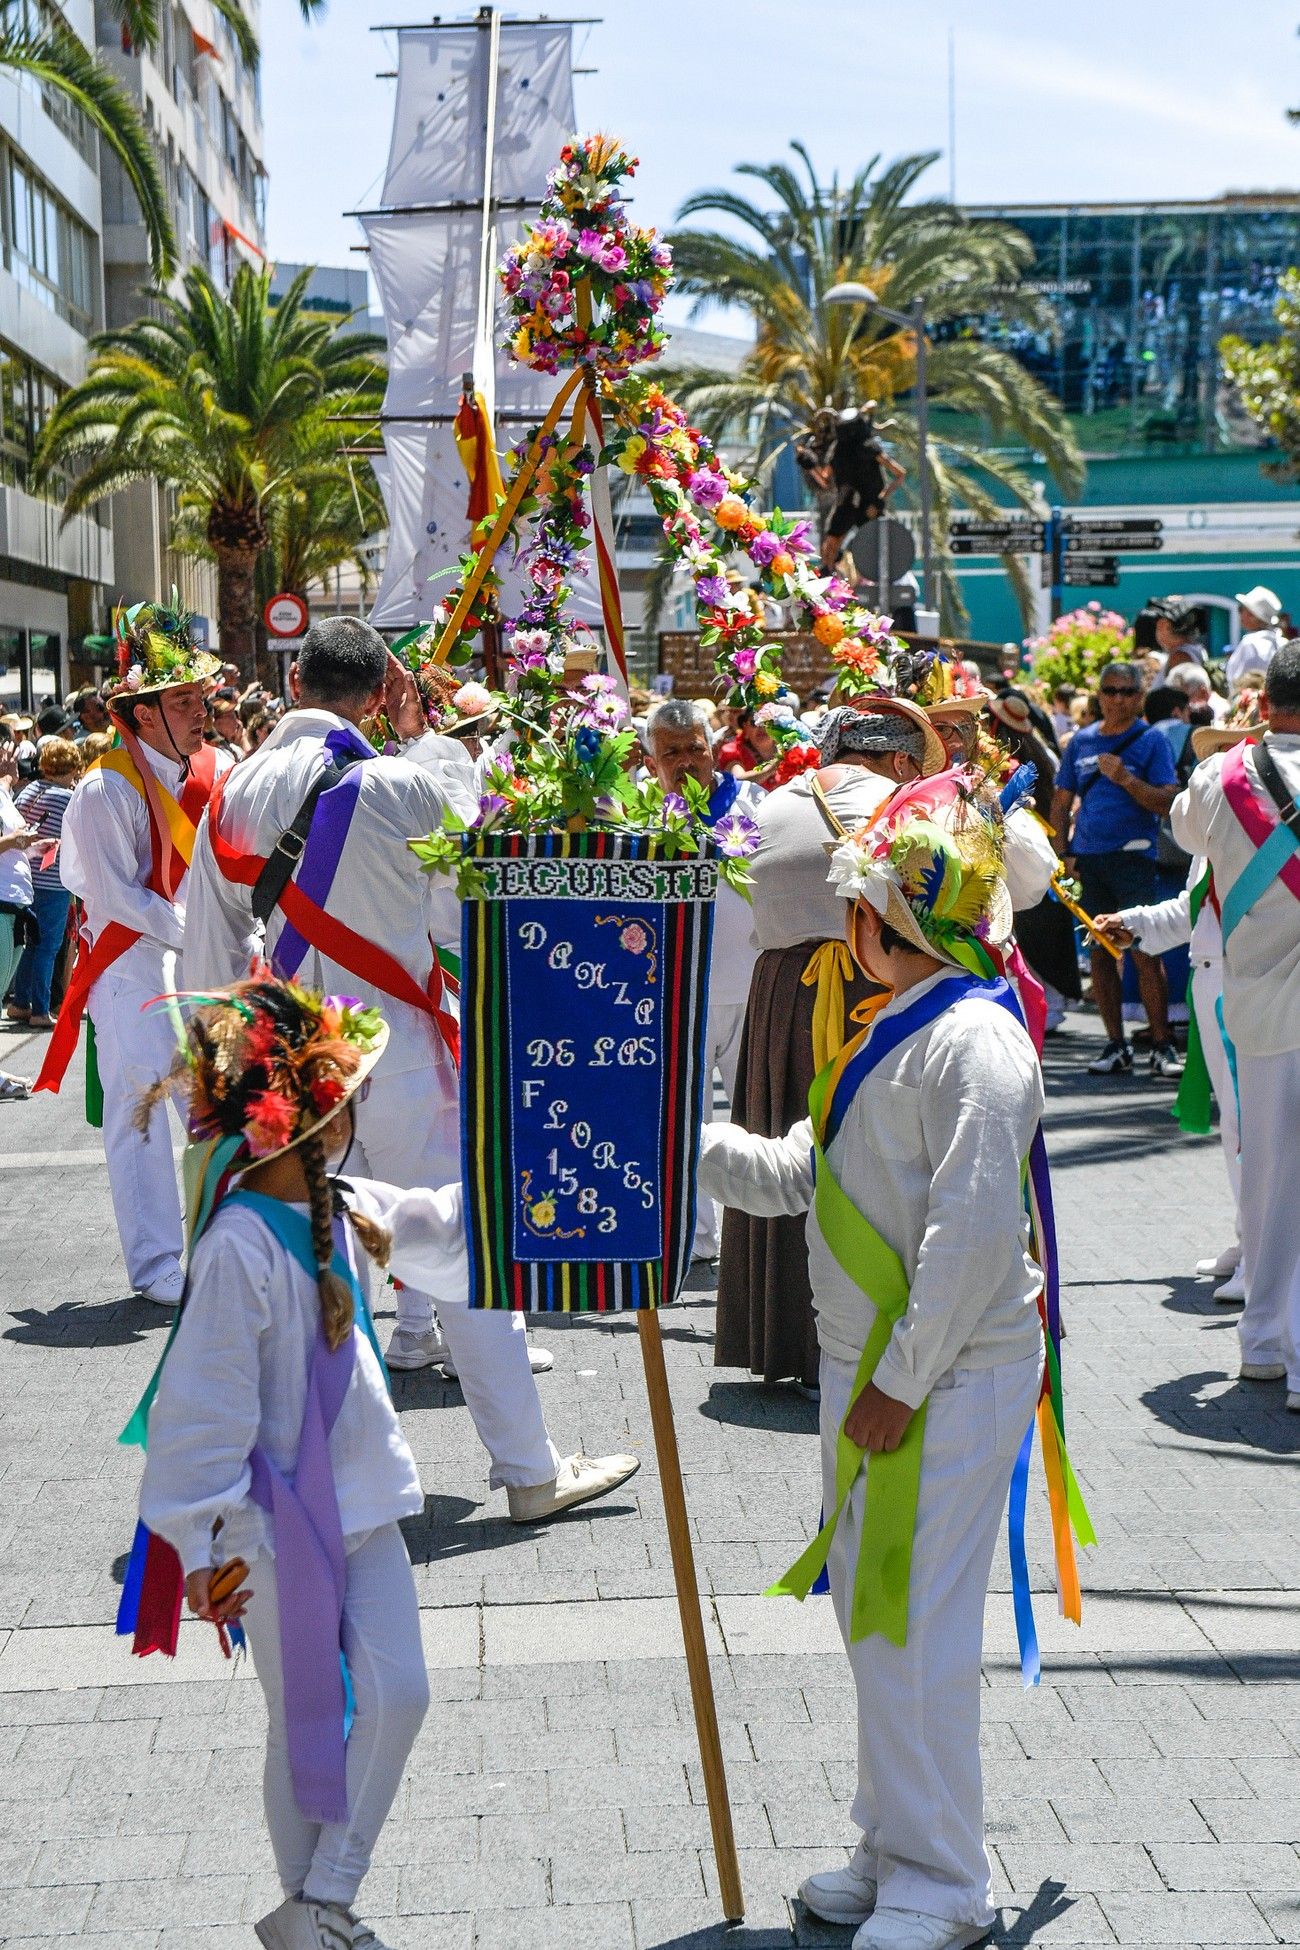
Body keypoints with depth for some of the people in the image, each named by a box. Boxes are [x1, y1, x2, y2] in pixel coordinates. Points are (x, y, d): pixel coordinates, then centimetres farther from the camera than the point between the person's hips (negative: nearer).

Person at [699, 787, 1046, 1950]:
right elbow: (796, 1175, 18)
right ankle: (896, 1849, 31)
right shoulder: (895, 1035, 15)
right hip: (871, 1372, 10)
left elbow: (972, 1232, -23)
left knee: (913, 1626, -4)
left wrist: (903, 1379, -22)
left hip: (947, 1379, -10)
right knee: (870, 1614, 17)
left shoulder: (972, 1040, -18)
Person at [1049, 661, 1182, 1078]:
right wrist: (1063, 851, 8)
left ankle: (1161, 1046, -4)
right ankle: (1116, 1044, 15)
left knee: (1144, 951, -9)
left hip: (1132, 855, -5)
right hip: (1088, 857, 5)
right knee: (1099, 951, 7)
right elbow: (1062, 800, 18)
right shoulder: (1082, 740, 13)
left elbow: (1169, 802, -7)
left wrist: (1126, 779, -19)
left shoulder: (1151, 739, 0)